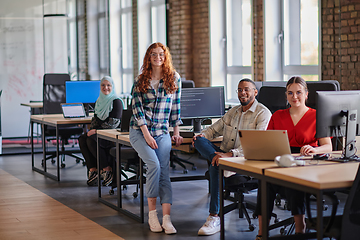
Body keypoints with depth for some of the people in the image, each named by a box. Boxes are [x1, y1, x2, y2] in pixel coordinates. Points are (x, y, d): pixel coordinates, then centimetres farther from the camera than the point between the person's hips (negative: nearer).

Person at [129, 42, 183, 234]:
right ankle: (152, 213, -12)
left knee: (164, 170, -16)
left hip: (162, 131, 1)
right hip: (140, 130, -1)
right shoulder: (140, 80, 4)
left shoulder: (174, 79, 7)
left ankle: (166, 218, -21)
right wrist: (147, 134, -11)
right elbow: (137, 107, -2)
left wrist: (176, 132, 8)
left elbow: (175, 107, 12)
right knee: (154, 164, -23)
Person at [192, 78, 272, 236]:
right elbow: (214, 129, 25)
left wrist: (230, 154, -27)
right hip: (224, 155, 7)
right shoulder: (233, 112, 21)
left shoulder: (263, 113, -4)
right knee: (200, 140, -17)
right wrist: (202, 135, -2)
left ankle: (215, 217, -31)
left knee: (215, 167, -34)